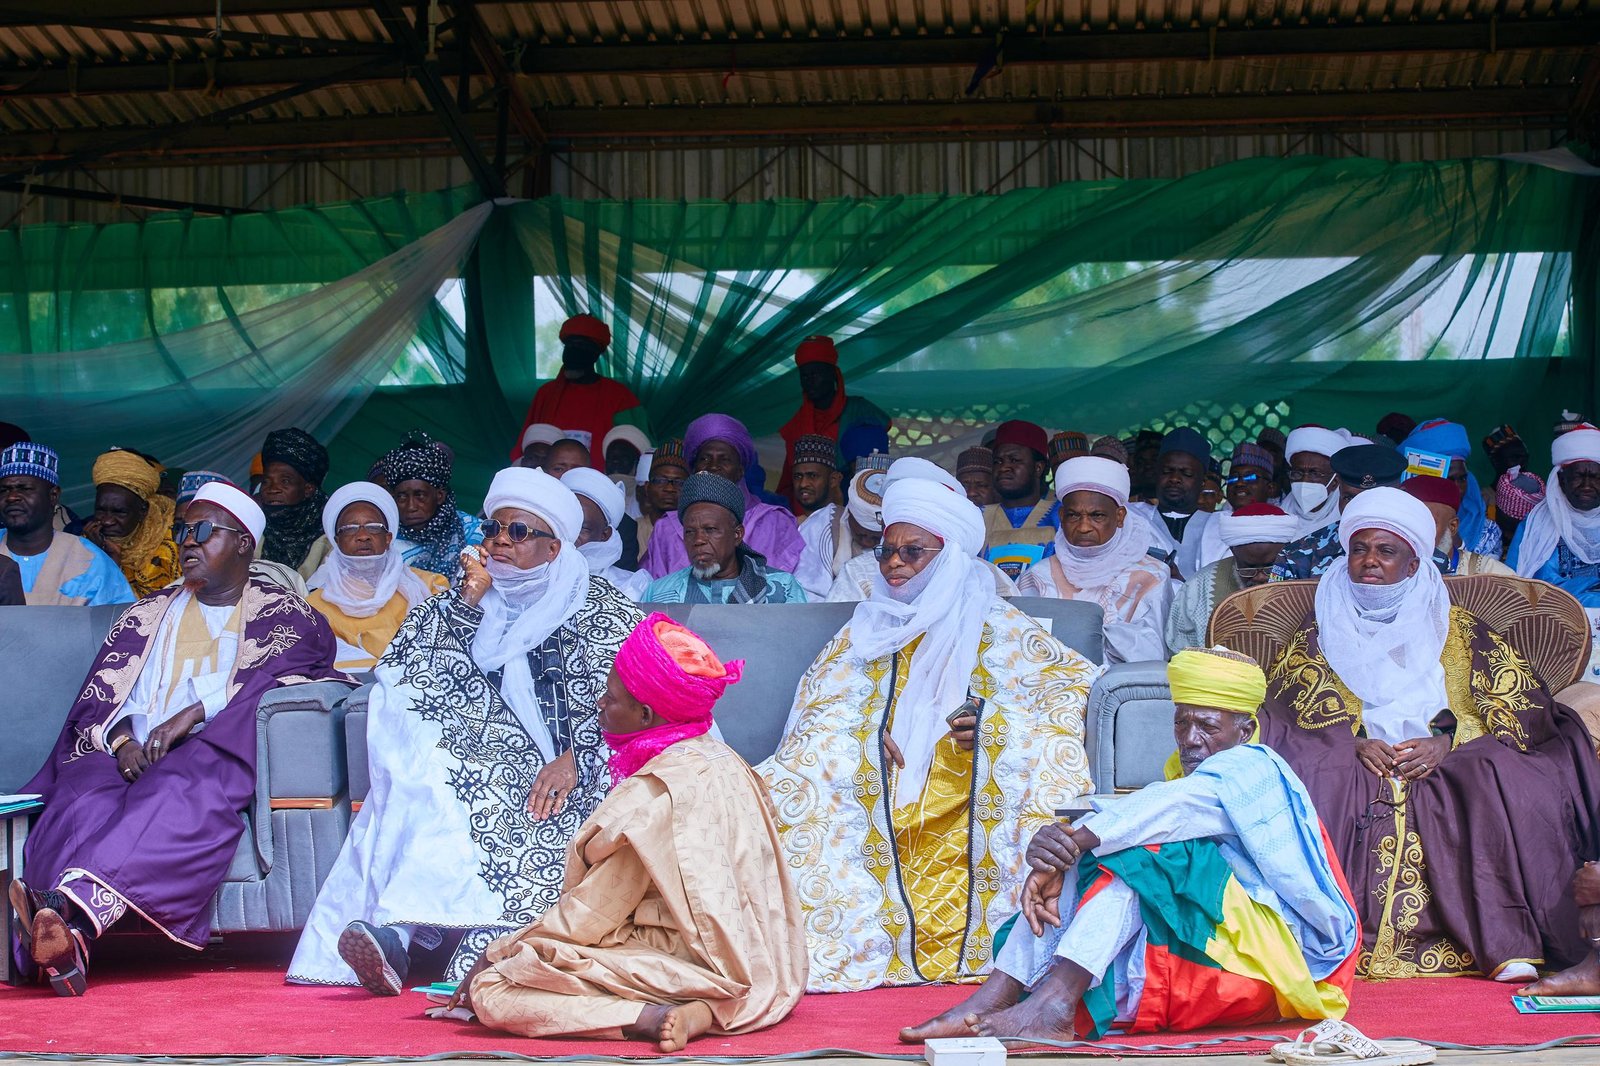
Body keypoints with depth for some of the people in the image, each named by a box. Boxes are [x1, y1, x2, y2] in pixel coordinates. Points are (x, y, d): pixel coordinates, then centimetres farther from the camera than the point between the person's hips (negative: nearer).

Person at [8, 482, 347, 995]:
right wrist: (122, 740, -8)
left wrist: (192, 714, -18)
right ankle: (68, 933, -55)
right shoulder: (150, 613, 28)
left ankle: (70, 903, -58)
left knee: (180, 792, -38)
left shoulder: (281, 611, 16)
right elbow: (103, 692, 16)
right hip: (137, 757, 4)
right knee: (85, 795, -30)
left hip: (221, 753, -4)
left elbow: (279, 671, -6)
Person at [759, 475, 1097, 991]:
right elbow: (816, 706, 13)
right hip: (879, 822, 2)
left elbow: (1075, 679, 4)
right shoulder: (866, 631, 21)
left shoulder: (998, 629, 11)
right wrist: (862, 730, -10)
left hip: (970, 820, -2)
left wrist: (995, 724, -11)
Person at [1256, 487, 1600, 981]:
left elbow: (1523, 702, 4)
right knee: (1316, 777, -32)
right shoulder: (1320, 630, 17)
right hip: (1353, 778, 0)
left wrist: (1448, 741, -12)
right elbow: (1287, 706, 4)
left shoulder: (1458, 631, 15)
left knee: (1490, 776, -31)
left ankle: (1508, 944, -38)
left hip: (1447, 773, 0)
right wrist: (1352, 741, -13)